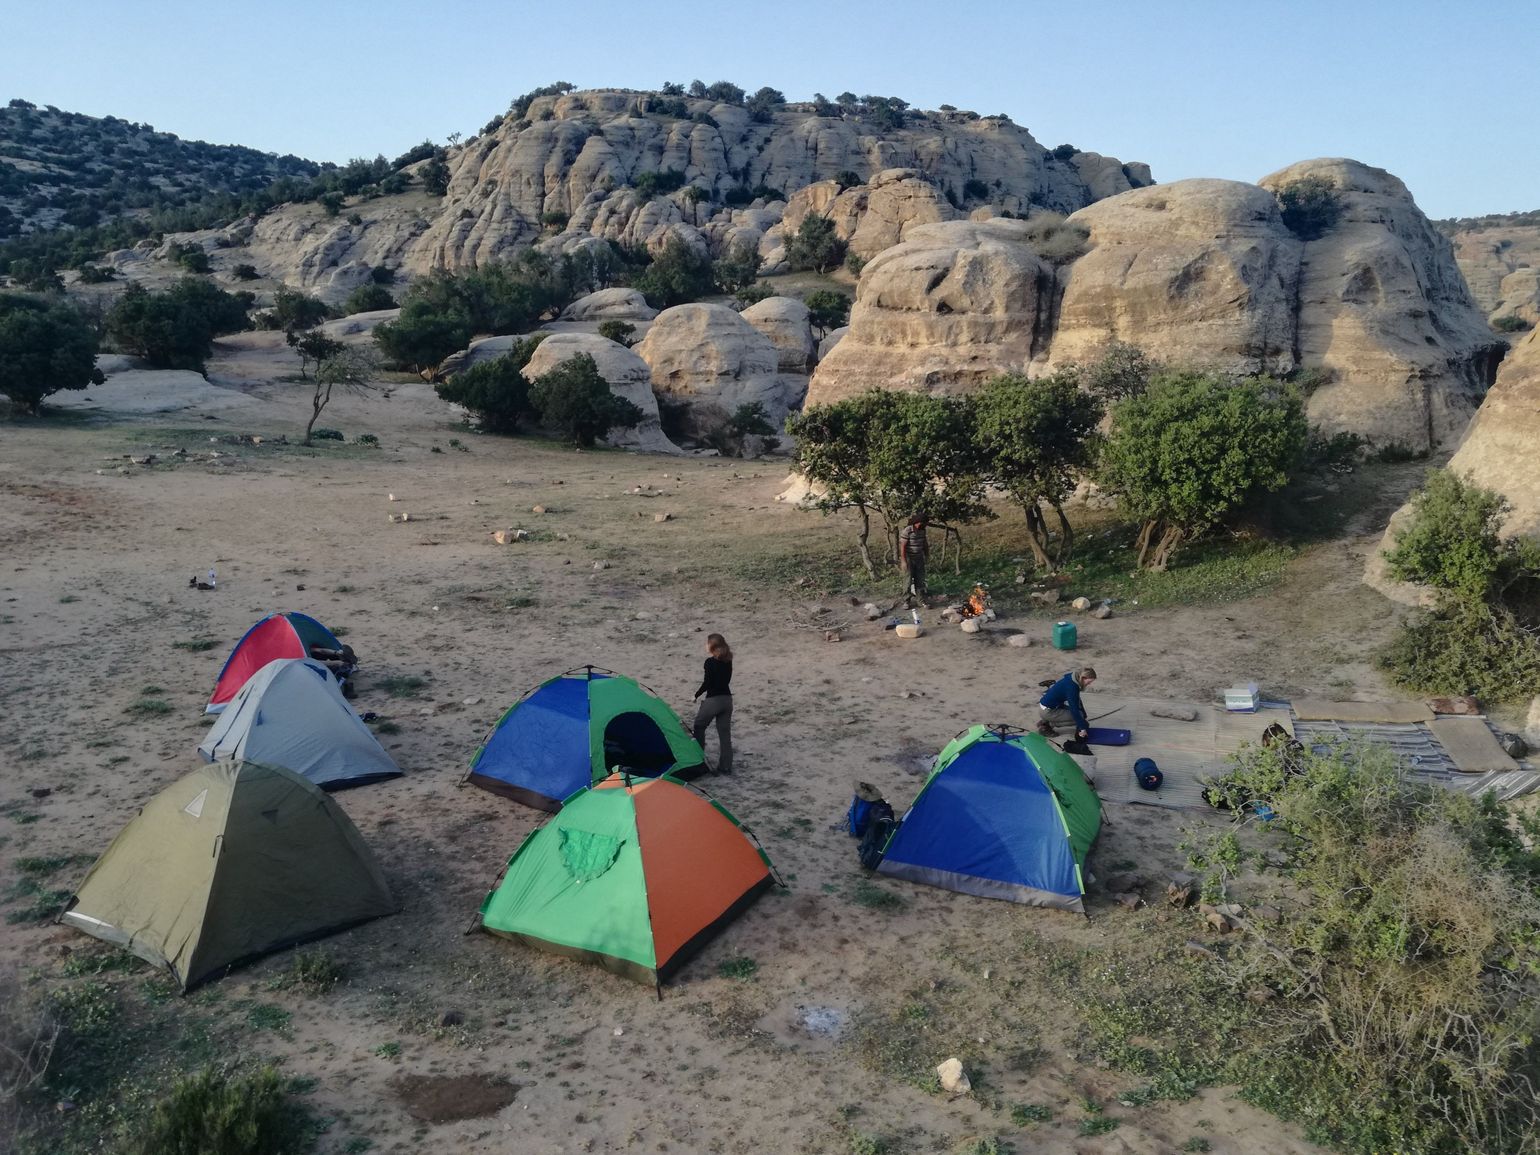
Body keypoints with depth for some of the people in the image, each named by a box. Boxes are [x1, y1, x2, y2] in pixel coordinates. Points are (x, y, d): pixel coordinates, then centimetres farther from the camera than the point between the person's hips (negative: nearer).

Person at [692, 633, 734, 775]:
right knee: (725, 732, 8)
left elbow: (707, 683, -15)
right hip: (727, 699, 6)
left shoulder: (710, 662, -15)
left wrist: (697, 695, 1)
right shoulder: (728, 661, 6)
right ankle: (725, 766, 9)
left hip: (713, 699, -6)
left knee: (699, 727, 14)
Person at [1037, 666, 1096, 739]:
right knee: (1076, 716, -10)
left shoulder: (1072, 680, 2)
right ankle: (1046, 726, -4)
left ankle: (1045, 721, 12)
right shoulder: (1071, 687, -26)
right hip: (1047, 711, -10)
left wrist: (1084, 716, 17)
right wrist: (1082, 728, -18)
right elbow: (1074, 709, -24)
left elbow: (1077, 701, 15)